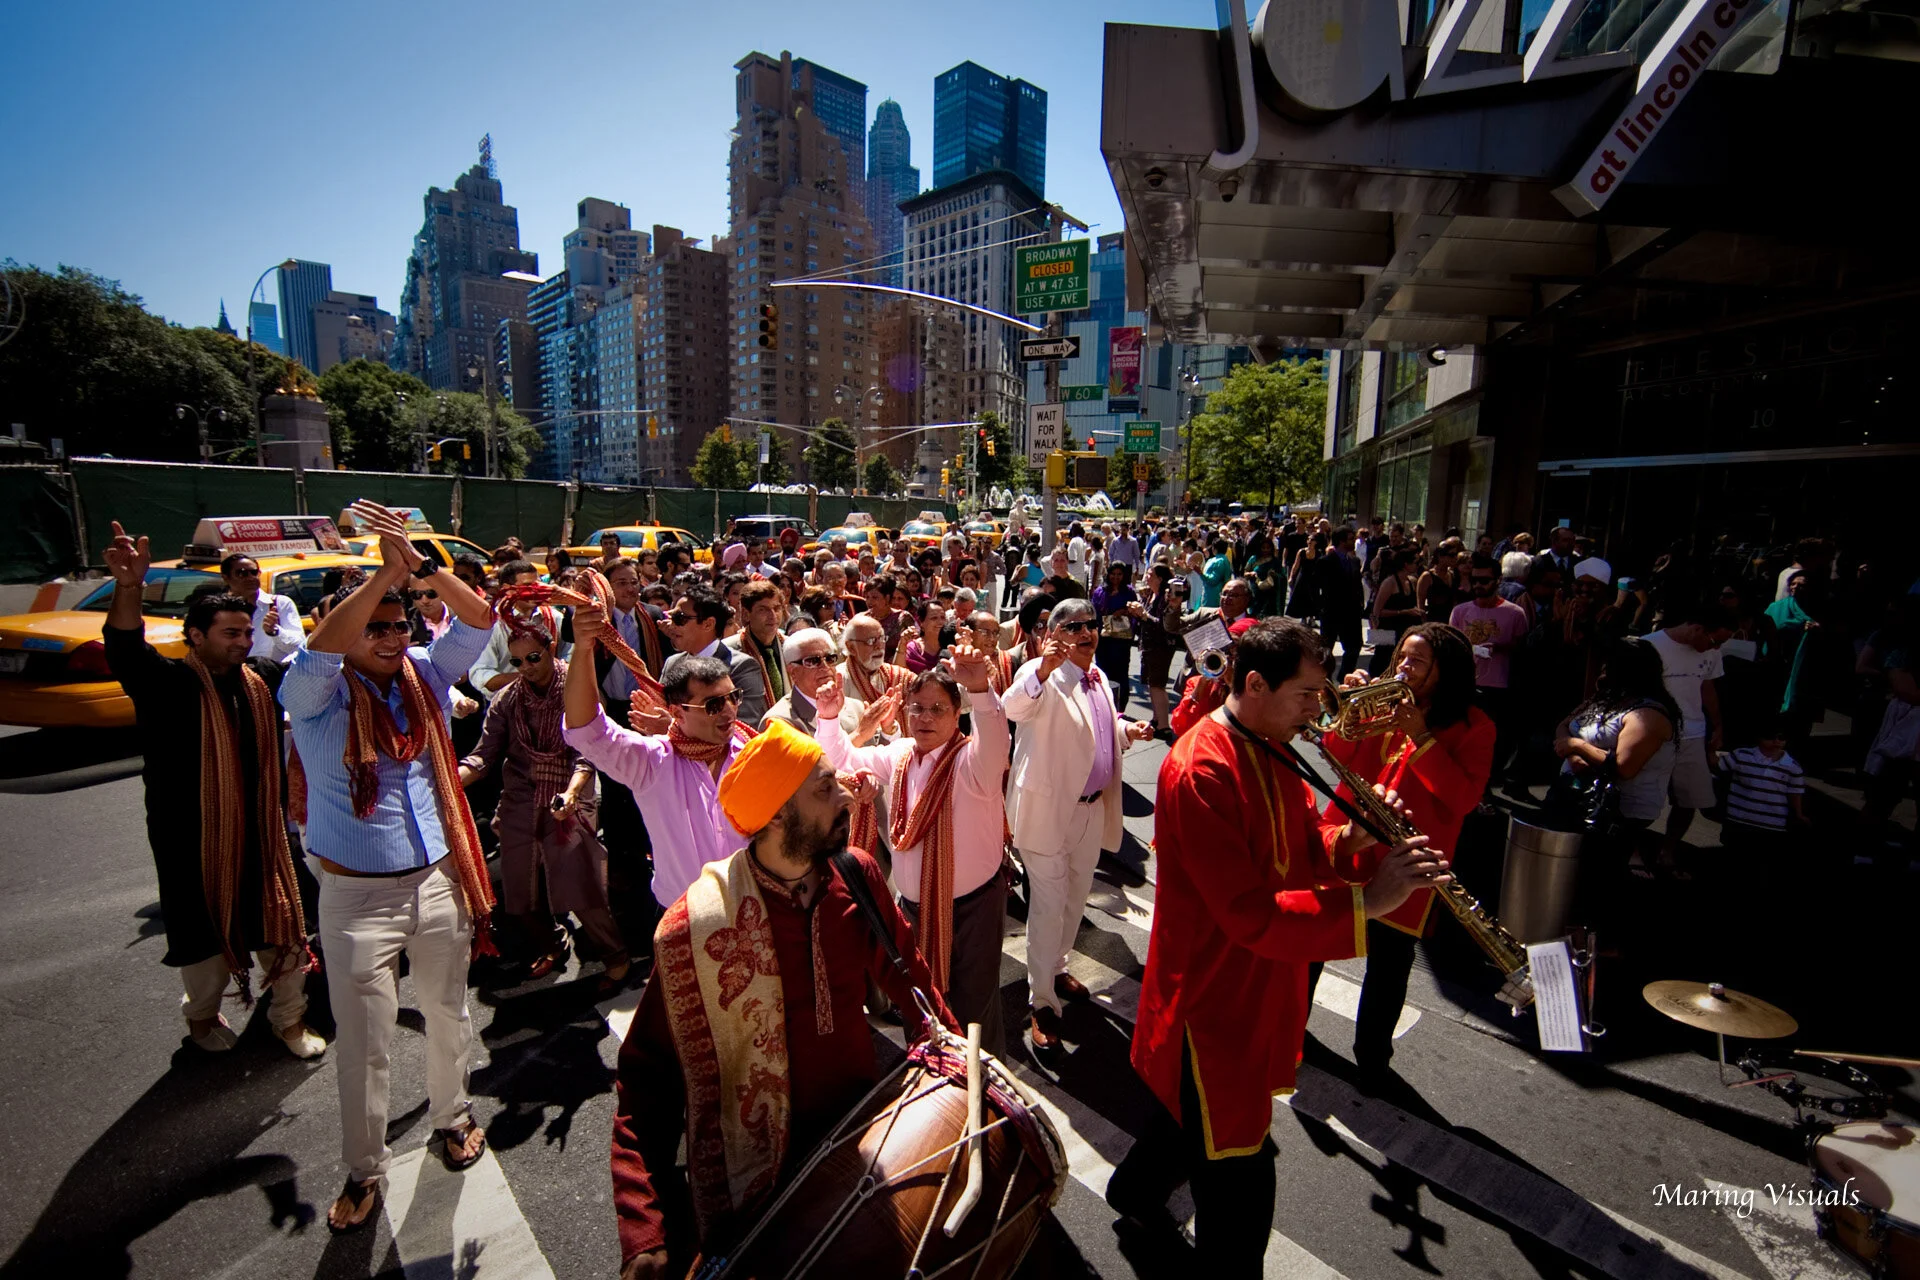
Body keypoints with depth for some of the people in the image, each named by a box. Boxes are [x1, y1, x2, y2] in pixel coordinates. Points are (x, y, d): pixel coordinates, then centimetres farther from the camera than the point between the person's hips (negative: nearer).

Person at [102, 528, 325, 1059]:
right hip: (193, 837, -4)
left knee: (281, 922, 9)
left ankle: (289, 1016, 26)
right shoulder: (167, 682, -11)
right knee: (206, 928, 13)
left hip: (260, 830, 4)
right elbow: (125, 650, -30)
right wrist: (129, 587, -50)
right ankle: (202, 1015, 39)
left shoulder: (261, 677, 4)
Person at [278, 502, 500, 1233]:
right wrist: (386, 571, -33)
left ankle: (451, 1119, 41)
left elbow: (479, 621, -8)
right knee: (364, 1042, 9)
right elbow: (319, 649, -30)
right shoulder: (317, 695, -9)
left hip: (437, 880, 3)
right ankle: (364, 1171, 30)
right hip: (357, 894, -3)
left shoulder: (424, 675, 2)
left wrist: (421, 566, -21)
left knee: (449, 1015, 19)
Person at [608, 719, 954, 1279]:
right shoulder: (698, 928, -25)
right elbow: (647, 1075, -19)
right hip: (764, 1171, -4)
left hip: (863, 1127, 5)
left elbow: (902, 968, 5)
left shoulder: (857, 874, -11)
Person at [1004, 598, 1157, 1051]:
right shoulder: (1042, 674, -18)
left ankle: (1055, 967, 45)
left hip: (1092, 807, 8)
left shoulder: (1097, 677, 8)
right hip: (1048, 807, -8)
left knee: (1076, 897, 22)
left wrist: (1127, 730, 1)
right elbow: (1014, 708, -40)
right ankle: (1042, 1002, 16)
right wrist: (1043, 670, -57)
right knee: (1048, 904, 0)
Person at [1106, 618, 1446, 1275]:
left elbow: (1298, 846, 10)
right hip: (1213, 999, -9)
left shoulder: (1272, 752, 3)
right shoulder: (1200, 772, -29)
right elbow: (1248, 913, -31)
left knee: (1199, 1111, 29)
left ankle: (1135, 1190, 54)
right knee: (1240, 1184, 4)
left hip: (1261, 984, 10)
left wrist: (1346, 836, -10)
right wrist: (1363, 902, -35)